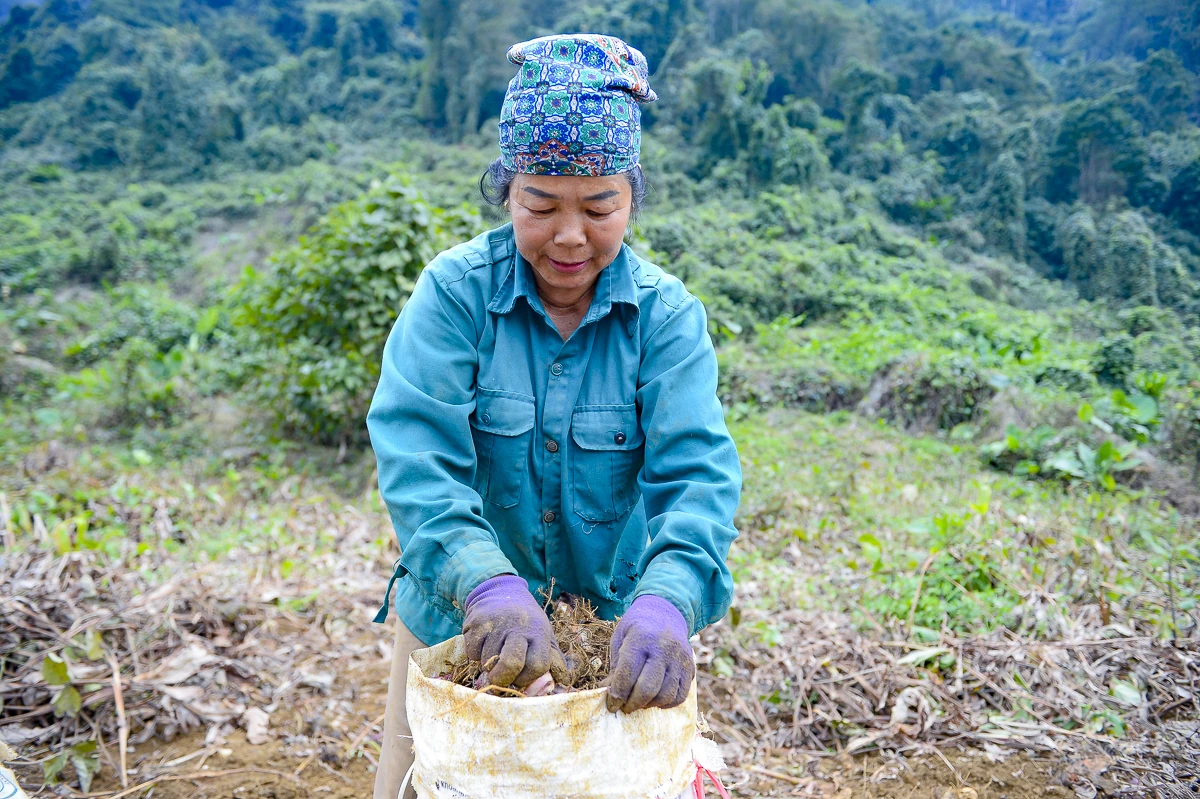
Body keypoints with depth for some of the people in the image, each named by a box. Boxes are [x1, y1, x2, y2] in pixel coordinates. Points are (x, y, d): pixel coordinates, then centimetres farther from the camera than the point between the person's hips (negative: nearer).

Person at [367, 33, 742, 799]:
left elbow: (696, 469, -23)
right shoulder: (454, 291, -15)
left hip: (611, 621, 1)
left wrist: (665, 600, -41)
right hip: (456, 618, 0)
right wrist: (487, 582, -40)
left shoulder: (666, 313, -12)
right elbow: (416, 455, -25)